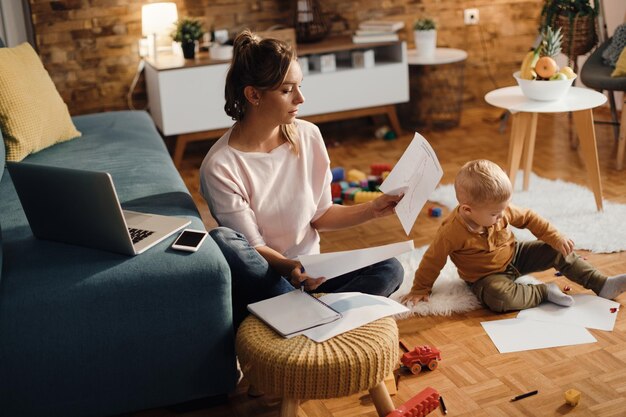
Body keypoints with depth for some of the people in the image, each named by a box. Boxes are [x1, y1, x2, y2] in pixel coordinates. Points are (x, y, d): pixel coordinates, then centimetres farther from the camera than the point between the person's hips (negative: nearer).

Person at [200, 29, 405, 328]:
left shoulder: (308, 136, -1)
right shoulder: (220, 166, -17)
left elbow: (320, 215, 8)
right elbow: (254, 247, -15)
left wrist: (370, 210, -5)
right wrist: (289, 267, -34)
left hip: (309, 273, 5)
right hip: (260, 280, -4)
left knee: (389, 268, -18)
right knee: (221, 241, -36)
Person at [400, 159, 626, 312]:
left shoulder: (503, 210, -17)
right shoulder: (452, 231, -32)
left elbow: (529, 218, 1)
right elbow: (432, 260, -20)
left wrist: (555, 237, -4)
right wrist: (420, 290, -11)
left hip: (513, 255, 5)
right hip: (485, 277, -5)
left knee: (559, 251, -4)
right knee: (498, 297, -38)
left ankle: (602, 285, 2)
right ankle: (545, 292, -20)